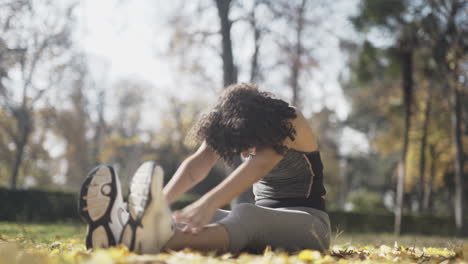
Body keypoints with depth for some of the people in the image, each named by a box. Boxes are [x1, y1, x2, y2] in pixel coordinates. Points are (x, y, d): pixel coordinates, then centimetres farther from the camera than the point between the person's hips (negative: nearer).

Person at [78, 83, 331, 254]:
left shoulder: (291, 123, -18)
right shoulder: (229, 122, -2)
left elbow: (259, 165, -37)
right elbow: (196, 165, -19)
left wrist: (208, 203, -54)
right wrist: (161, 200, -40)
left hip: (308, 222, -5)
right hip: (264, 218, 5)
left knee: (247, 216, -38)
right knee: (201, 217, -24)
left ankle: (157, 241, -68)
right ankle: (125, 231, -56)